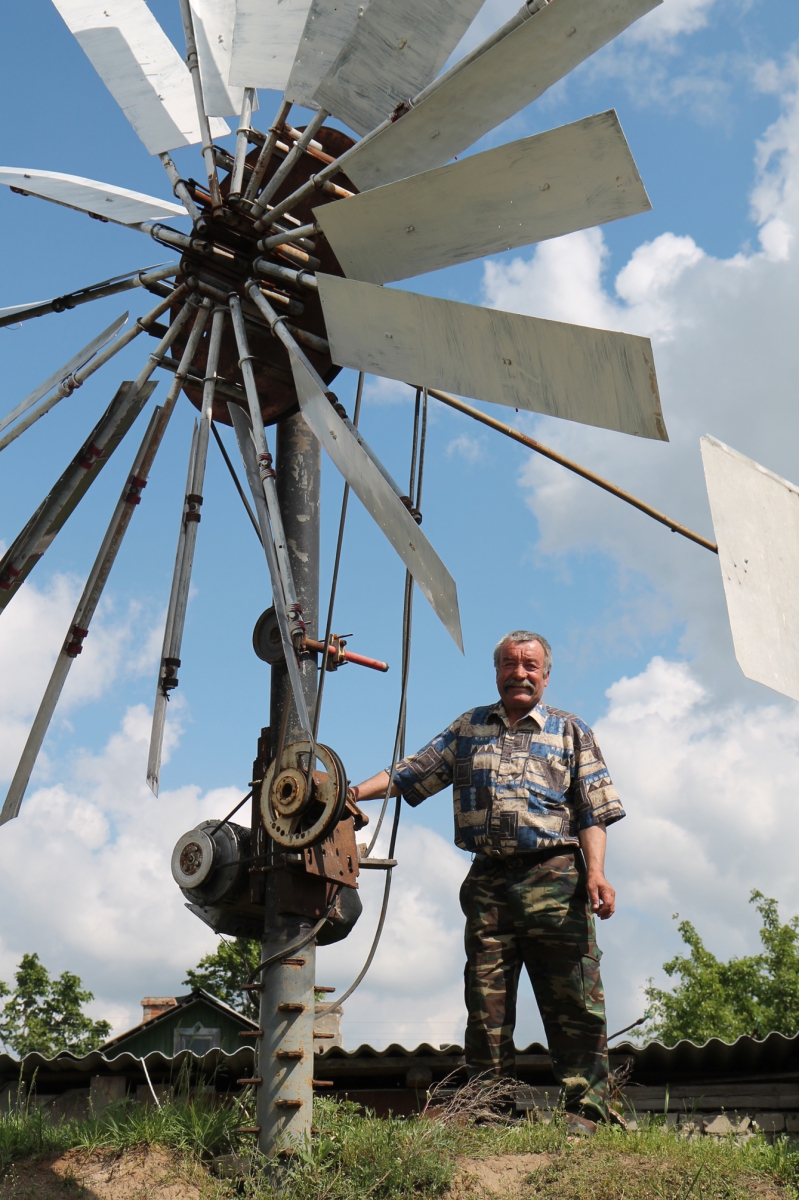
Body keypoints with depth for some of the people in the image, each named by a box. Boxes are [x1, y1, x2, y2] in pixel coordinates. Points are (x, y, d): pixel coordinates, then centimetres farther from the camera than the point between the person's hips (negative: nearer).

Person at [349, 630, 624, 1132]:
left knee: (575, 1005, -3)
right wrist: (356, 791, 0)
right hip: (488, 881, 2)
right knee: (486, 1007, 4)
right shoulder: (469, 728, 18)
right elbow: (412, 772, 14)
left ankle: (584, 1112, 7)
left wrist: (596, 874, -9)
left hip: (555, 882, -2)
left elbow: (593, 810, 4)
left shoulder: (570, 731, 11)